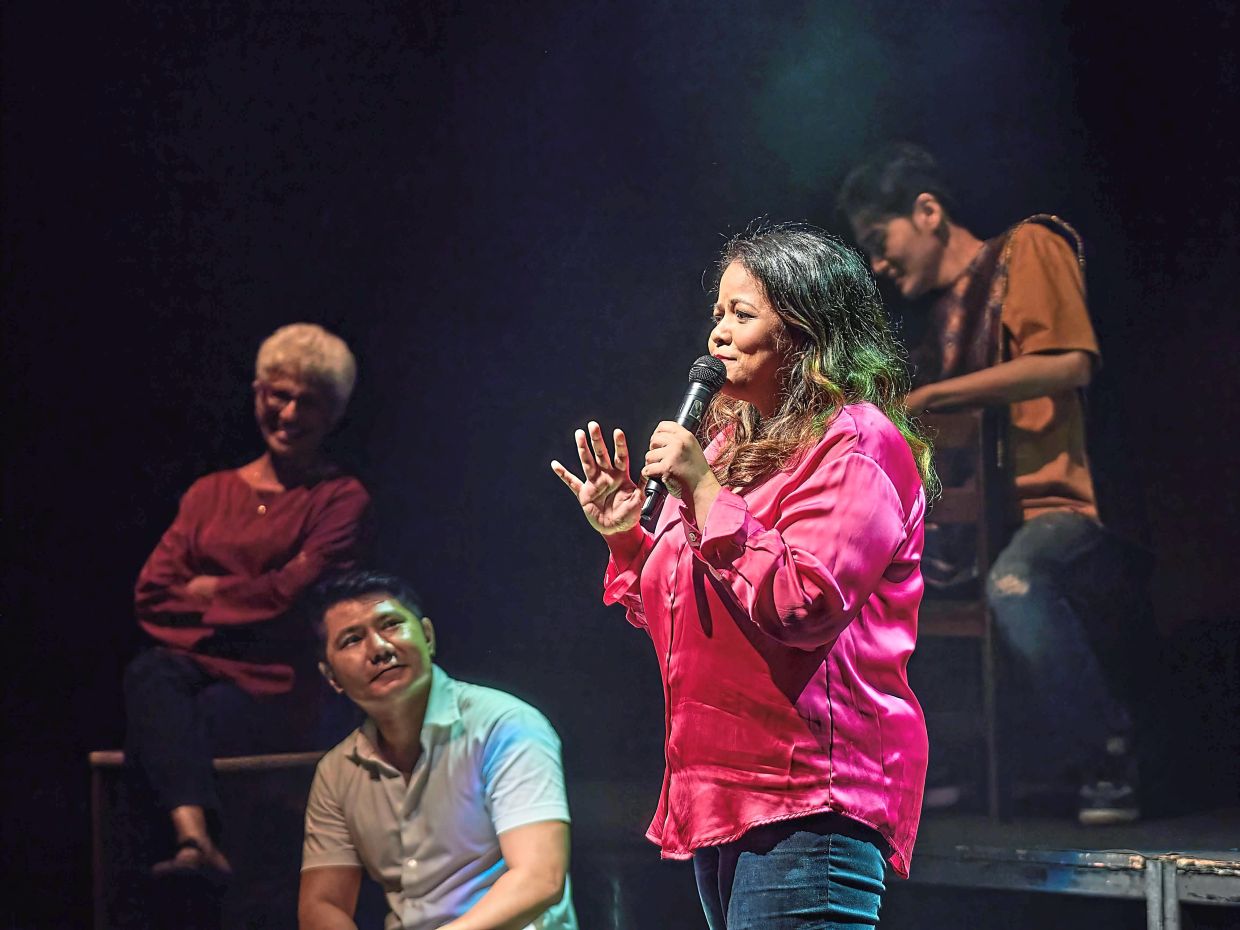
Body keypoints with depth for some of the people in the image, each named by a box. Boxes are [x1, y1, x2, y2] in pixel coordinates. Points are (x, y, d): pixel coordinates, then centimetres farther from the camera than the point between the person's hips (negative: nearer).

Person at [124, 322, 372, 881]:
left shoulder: (341, 499, 10)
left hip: (277, 688, -3)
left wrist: (209, 591, 3)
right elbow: (150, 594, 10)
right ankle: (197, 838, -56)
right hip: (196, 662, 3)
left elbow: (294, 594, -5)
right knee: (148, 674, -35)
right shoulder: (209, 494, 22)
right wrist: (248, 598, 0)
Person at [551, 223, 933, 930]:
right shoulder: (738, 442, 19)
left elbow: (800, 607, -20)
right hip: (722, 793, 9)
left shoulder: (855, 443, -7)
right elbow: (681, 618, 25)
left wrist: (705, 492, -16)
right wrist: (626, 539, 9)